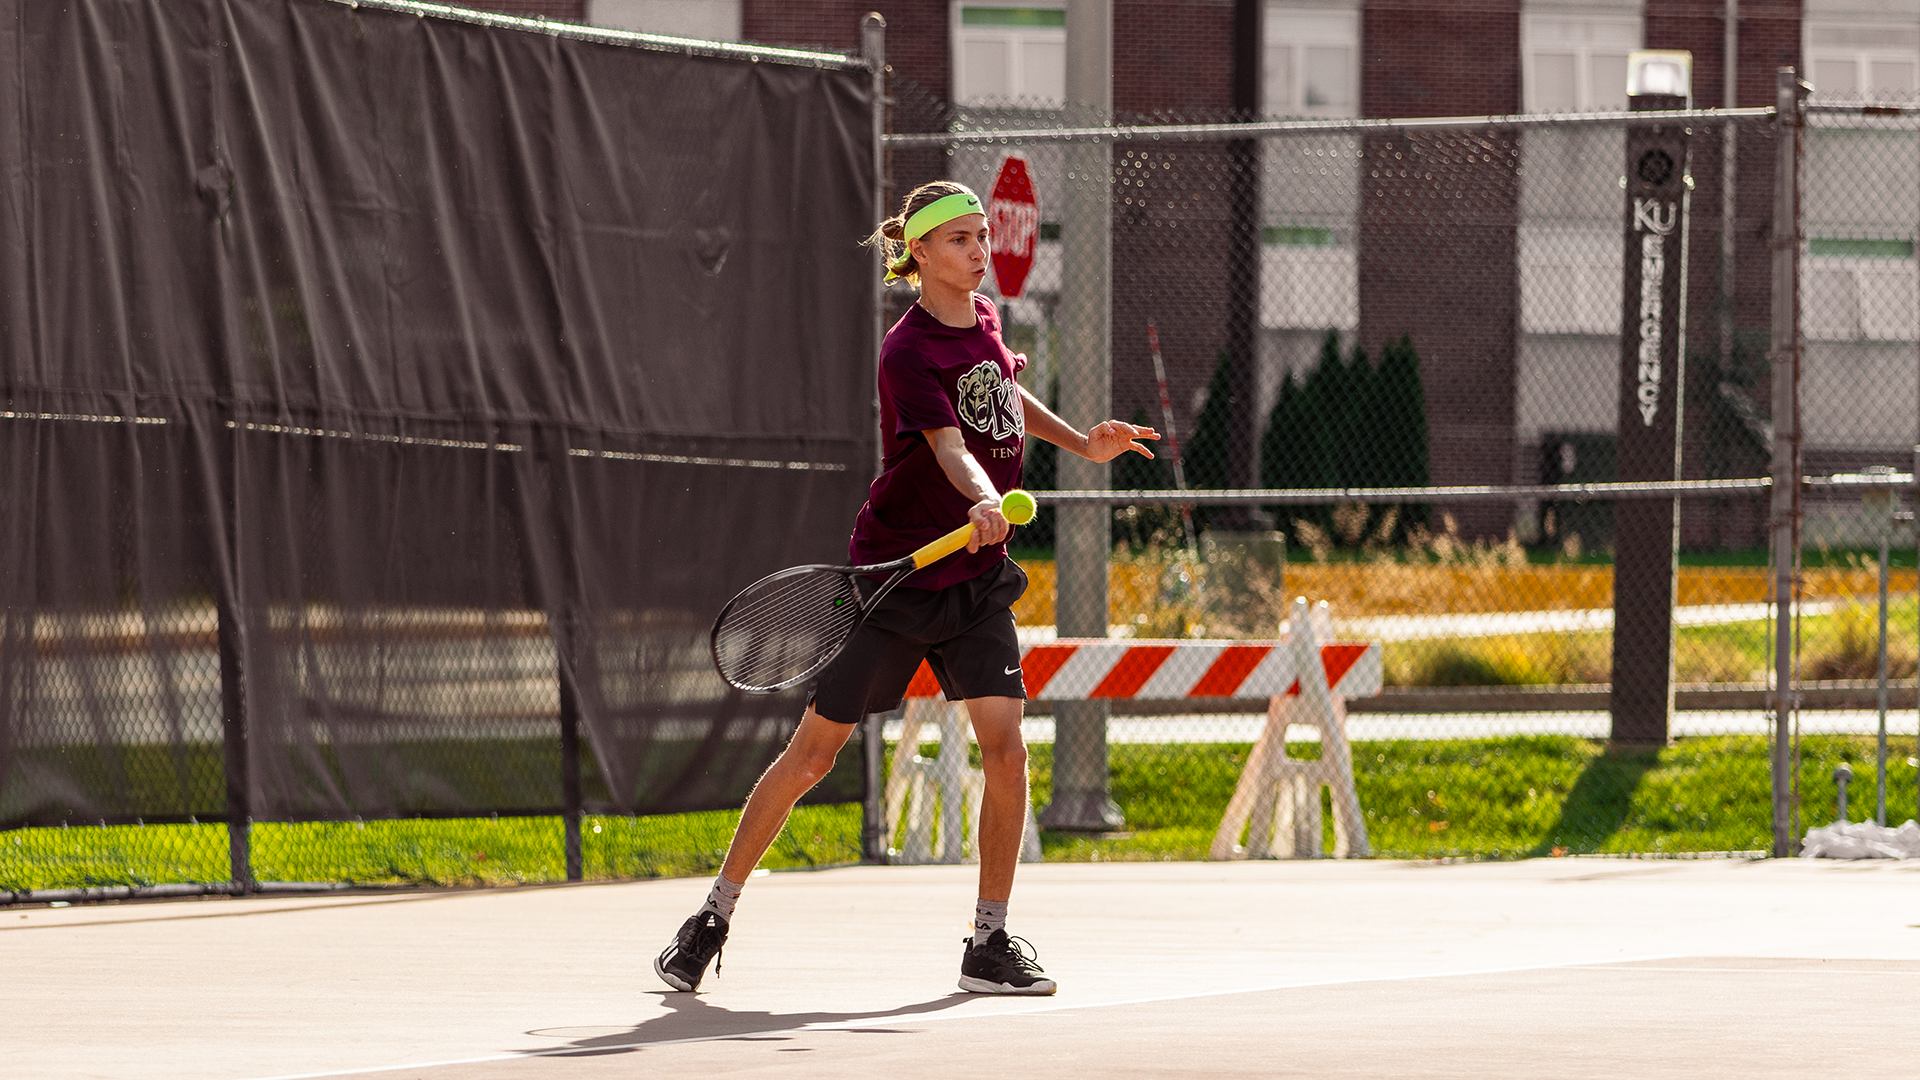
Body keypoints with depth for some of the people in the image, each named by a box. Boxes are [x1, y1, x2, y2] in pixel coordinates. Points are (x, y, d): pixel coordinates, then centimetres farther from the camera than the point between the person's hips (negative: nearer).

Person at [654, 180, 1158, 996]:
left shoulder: (984, 318, 5)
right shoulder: (909, 353, -18)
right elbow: (950, 446, -35)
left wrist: (1082, 444, 20)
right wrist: (982, 503, -53)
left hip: (976, 577, 5)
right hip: (894, 577, -5)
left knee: (1004, 748, -11)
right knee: (812, 752, 0)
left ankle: (990, 943, 0)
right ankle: (715, 915, 15)